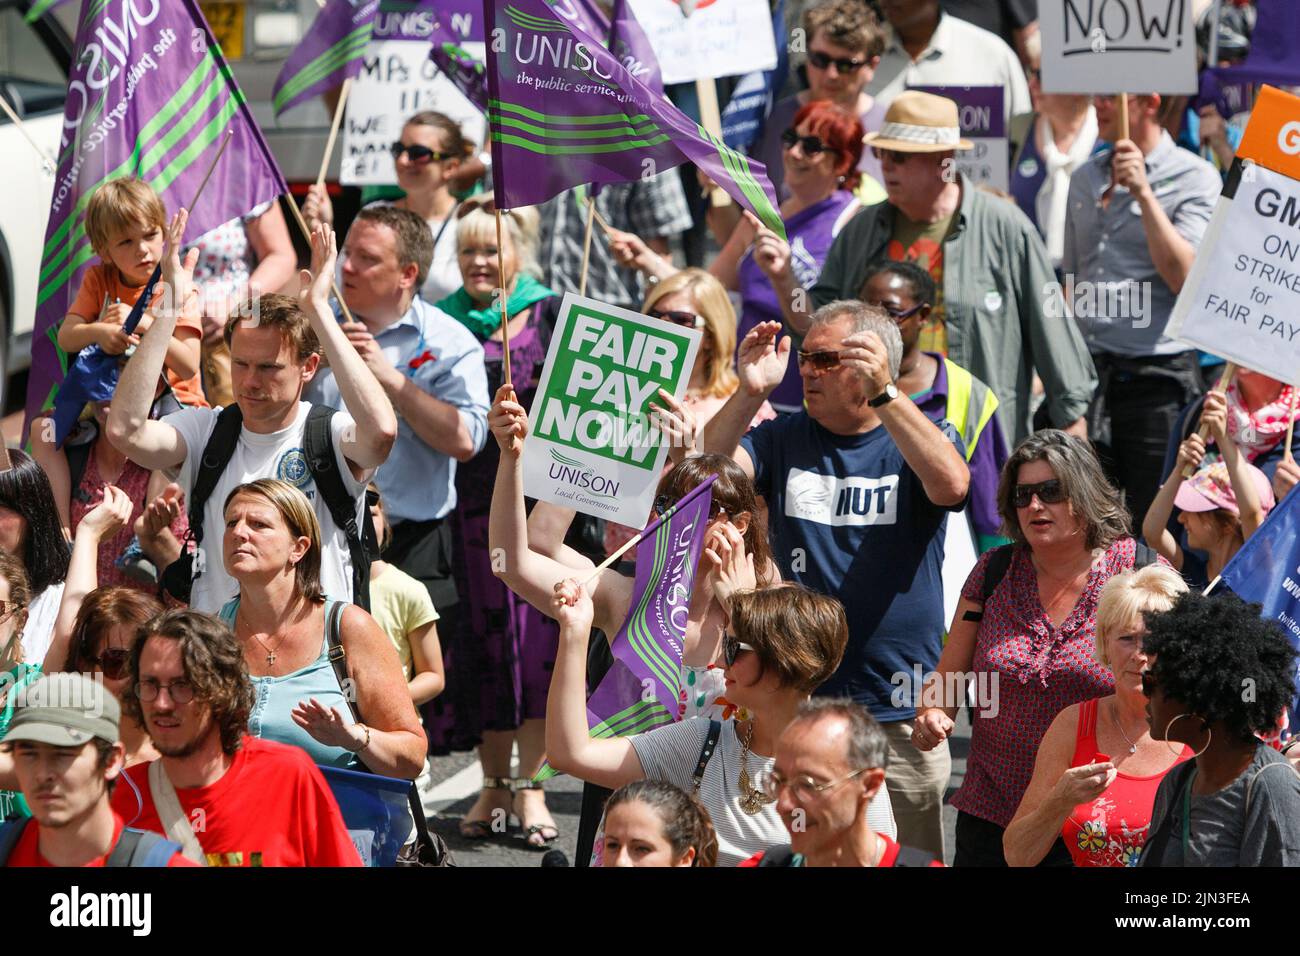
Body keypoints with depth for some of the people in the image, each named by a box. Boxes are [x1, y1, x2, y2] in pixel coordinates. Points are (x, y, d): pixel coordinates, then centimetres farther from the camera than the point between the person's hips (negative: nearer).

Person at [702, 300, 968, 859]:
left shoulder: (918, 438, 1)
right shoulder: (785, 439, 9)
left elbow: (950, 485, -22)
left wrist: (884, 395, -31)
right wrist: (751, 392, -22)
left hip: (899, 714, -2)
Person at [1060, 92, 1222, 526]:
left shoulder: (1195, 178, -4)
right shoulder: (1085, 178, 15)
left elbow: (1184, 277, -15)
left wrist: (1143, 192, -18)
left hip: (1158, 376, -5)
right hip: (1087, 373, 5)